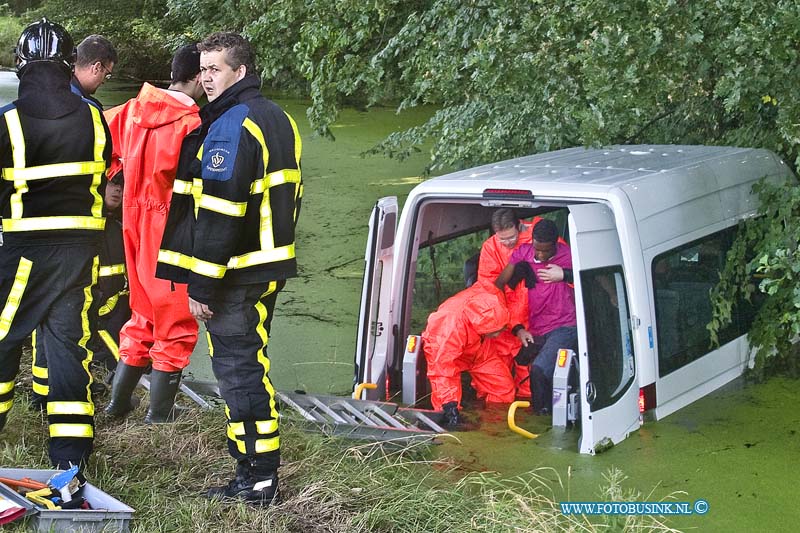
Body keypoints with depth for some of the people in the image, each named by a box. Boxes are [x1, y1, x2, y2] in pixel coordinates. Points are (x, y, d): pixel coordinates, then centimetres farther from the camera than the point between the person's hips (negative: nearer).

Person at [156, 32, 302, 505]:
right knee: (250, 363, 16)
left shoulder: (230, 126, -16)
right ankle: (261, 471, 22)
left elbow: (218, 213, -20)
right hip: (268, 266, 10)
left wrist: (201, 285, -18)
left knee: (237, 368, -4)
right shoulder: (277, 119, 16)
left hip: (234, 271, -10)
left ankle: (257, 479, -1)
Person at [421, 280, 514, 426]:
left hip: (476, 349, 6)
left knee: (504, 386, -3)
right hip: (442, 350, -6)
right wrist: (449, 406, -43)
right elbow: (441, 367, -42)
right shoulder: (451, 327, -47)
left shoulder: (493, 296, -32)